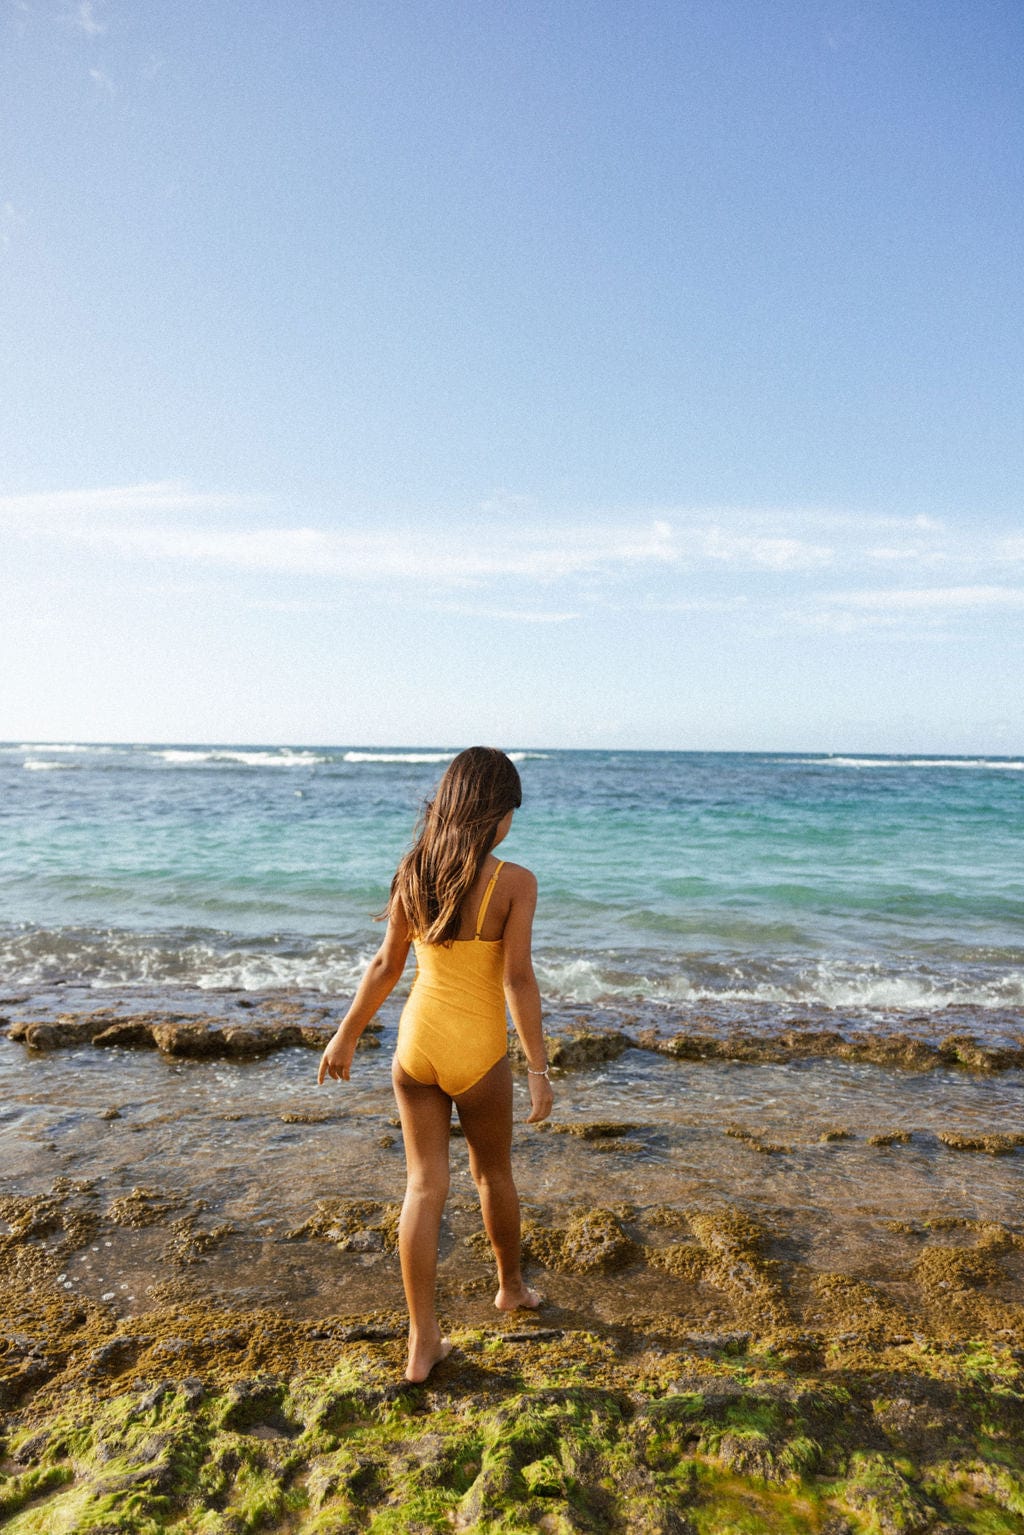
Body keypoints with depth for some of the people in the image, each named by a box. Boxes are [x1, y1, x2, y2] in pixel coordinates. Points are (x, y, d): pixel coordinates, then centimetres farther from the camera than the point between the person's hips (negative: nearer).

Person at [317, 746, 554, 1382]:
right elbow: (518, 980, -17)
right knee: (493, 1173, 22)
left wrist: (347, 1035, 13)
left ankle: (423, 1343, 20)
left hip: (417, 1042, 3)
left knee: (425, 1184, 13)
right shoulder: (514, 882, -15)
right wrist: (539, 1070, -11)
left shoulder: (414, 871, -3)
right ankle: (511, 1285, 46)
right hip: (477, 1051, -3)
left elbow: (386, 965, 2)